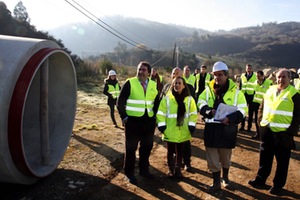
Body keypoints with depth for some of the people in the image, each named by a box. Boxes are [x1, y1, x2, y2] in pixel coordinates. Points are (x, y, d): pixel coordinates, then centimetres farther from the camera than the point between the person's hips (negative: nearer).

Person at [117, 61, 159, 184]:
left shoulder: (153, 85, 7)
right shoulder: (130, 83, -7)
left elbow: (156, 102, 15)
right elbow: (121, 101, -7)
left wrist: (155, 117, 5)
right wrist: (124, 117, -13)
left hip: (149, 121, 5)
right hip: (133, 120, -4)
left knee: (147, 147, 15)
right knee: (131, 148, 6)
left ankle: (144, 170, 33)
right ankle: (129, 173, 22)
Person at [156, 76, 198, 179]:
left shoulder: (189, 99, 0)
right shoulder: (167, 98, -7)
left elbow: (193, 113, 3)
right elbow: (161, 113, -7)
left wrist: (191, 125, -5)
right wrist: (161, 125, -13)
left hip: (183, 131, 2)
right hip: (170, 131, -2)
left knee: (180, 151, 15)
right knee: (170, 151, 12)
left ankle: (178, 170, 30)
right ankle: (171, 170, 28)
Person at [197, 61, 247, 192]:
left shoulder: (235, 91, -4)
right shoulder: (208, 90, 4)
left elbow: (242, 110, -6)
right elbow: (201, 105, 4)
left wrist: (230, 118, -21)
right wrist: (210, 111, -17)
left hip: (227, 128, -2)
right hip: (211, 128, 2)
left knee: (225, 156, 16)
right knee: (212, 158, 6)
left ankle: (225, 177, 41)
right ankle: (216, 182, 22)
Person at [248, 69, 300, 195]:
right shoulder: (270, 90, 7)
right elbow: (263, 107, 17)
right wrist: (263, 122, 10)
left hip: (283, 133, -5)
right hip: (267, 130, 5)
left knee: (282, 161, 9)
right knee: (264, 157, 16)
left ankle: (278, 185, 23)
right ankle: (260, 179, 30)